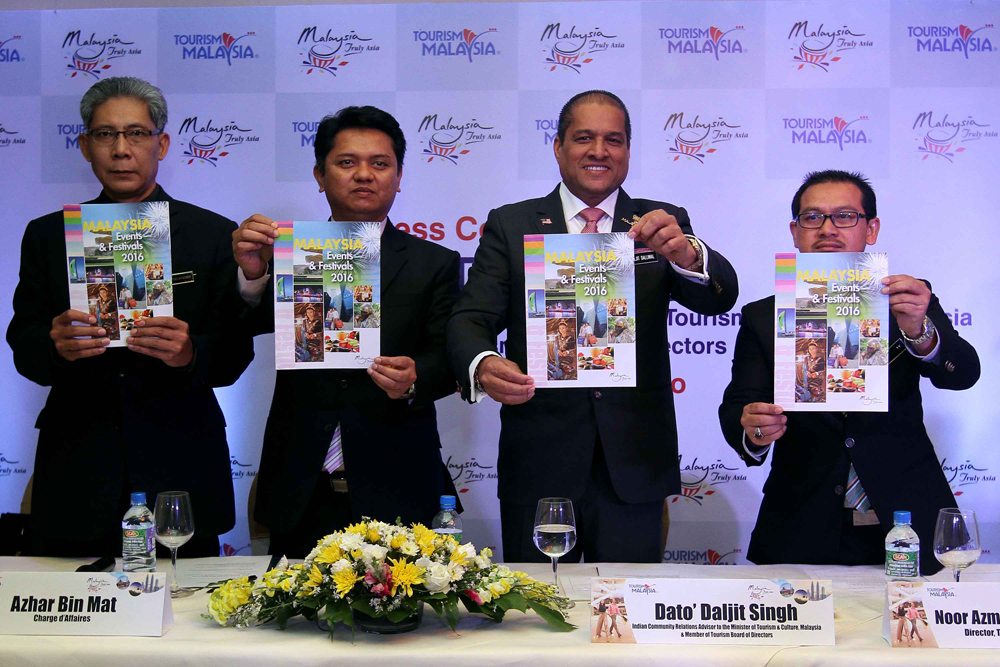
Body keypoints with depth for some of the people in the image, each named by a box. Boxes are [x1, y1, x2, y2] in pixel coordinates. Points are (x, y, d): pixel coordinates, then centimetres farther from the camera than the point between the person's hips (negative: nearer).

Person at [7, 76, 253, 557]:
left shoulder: (213, 234, 6)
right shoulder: (46, 235, 11)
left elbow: (234, 354, 0)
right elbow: (23, 350, 4)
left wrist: (190, 353, -22)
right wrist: (56, 346, -19)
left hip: (180, 474, -1)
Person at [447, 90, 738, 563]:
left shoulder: (662, 225, 7)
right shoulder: (510, 226, 6)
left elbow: (720, 298, -8)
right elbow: (471, 320, -3)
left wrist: (685, 253, -30)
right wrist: (483, 366, -27)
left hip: (634, 469, 1)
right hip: (539, 466, 0)